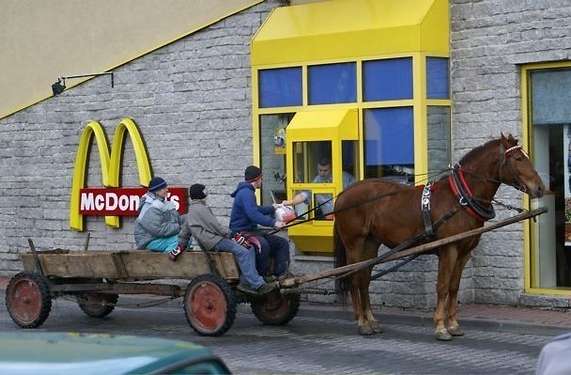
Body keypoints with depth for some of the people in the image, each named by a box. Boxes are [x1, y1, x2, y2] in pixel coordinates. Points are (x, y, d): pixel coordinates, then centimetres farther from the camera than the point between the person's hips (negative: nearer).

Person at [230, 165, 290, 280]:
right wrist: (273, 223, -32)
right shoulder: (246, 193, -16)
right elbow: (253, 214, -30)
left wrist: (272, 208, 45)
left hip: (252, 231, 11)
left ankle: (280, 275, -6)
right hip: (241, 233, -11)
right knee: (263, 245, -39)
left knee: (282, 243, 6)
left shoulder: (248, 192, 19)